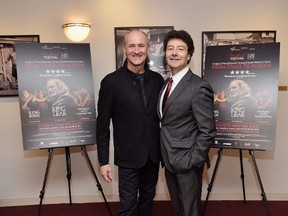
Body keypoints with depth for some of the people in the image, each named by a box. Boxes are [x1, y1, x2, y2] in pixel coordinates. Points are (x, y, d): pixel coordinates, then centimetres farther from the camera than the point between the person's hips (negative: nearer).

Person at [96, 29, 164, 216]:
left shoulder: (157, 79, 1)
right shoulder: (111, 82, -10)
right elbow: (103, 125, -8)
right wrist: (103, 161, -8)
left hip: (153, 154, 4)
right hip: (129, 156, -4)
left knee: (148, 198, 20)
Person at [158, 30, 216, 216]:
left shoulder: (199, 87, -19)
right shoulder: (167, 83, 7)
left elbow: (208, 131, -19)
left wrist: (192, 160, -17)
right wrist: (166, 155, 8)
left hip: (187, 161, -7)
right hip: (169, 159, 7)